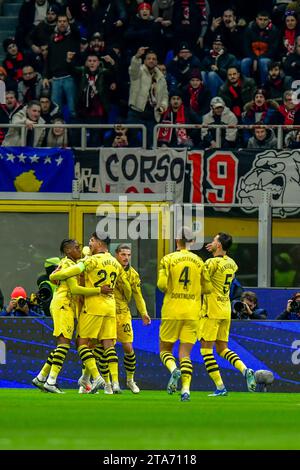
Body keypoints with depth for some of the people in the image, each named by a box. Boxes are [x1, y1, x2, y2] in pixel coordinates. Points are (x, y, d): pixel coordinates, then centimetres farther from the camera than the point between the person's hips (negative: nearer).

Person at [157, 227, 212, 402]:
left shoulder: (168, 259, -3)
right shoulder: (199, 262, 6)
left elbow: (162, 284, -13)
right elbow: (207, 287, 8)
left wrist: (168, 289, 9)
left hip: (172, 310, -2)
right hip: (193, 312, 2)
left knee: (165, 349, 11)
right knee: (185, 353, 3)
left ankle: (174, 370, -19)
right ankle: (186, 389, -13)